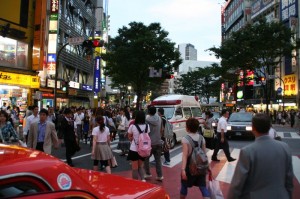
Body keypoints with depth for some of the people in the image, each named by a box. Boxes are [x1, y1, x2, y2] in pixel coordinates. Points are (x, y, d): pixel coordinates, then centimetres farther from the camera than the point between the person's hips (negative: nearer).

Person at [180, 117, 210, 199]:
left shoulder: (185, 139, -15)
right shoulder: (202, 138, 1)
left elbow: (185, 155, -23)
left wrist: (183, 170, -26)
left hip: (190, 167, -4)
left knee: (184, 185, 16)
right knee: (203, 186, 10)